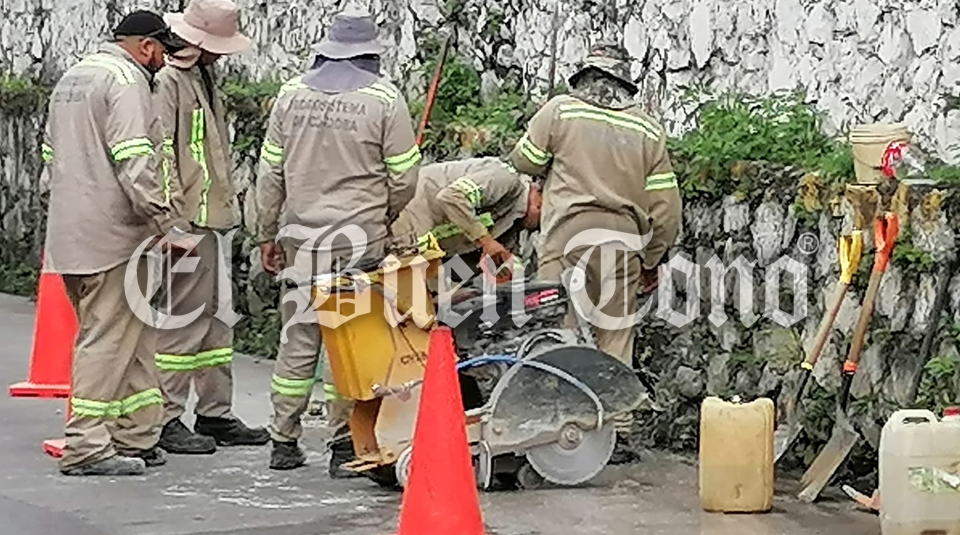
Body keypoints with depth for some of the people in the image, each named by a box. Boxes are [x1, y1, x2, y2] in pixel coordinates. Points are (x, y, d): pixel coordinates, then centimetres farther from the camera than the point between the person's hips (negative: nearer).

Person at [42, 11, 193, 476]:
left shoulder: (71, 77, 20)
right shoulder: (126, 80, -10)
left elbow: (50, 157, 25)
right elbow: (135, 165, -20)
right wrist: (169, 226, -17)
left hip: (69, 234, 10)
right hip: (111, 236, -10)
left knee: (134, 337, 14)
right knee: (108, 340, -5)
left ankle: (135, 438, 17)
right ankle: (86, 447, -4)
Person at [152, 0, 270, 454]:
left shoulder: (203, 76, 18)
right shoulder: (166, 80, -13)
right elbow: (158, 152, -18)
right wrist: (173, 217, -21)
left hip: (209, 216, 10)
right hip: (184, 220, -10)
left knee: (213, 318, 14)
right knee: (182, 320, -7)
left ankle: (215, 413, 21)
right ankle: (166, 420, -1)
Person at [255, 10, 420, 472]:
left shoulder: (291, 95, 6)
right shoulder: (383, 98, -5)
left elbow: (270, 172, 10)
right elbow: (404, 177, -2)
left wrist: (267, 234, 18)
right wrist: (385, 217, 17)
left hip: (301, 237, 4)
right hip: (360, 240, -4)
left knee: (298, 340, 9)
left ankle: (284, 442, 14)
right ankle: (346, 444, 3)